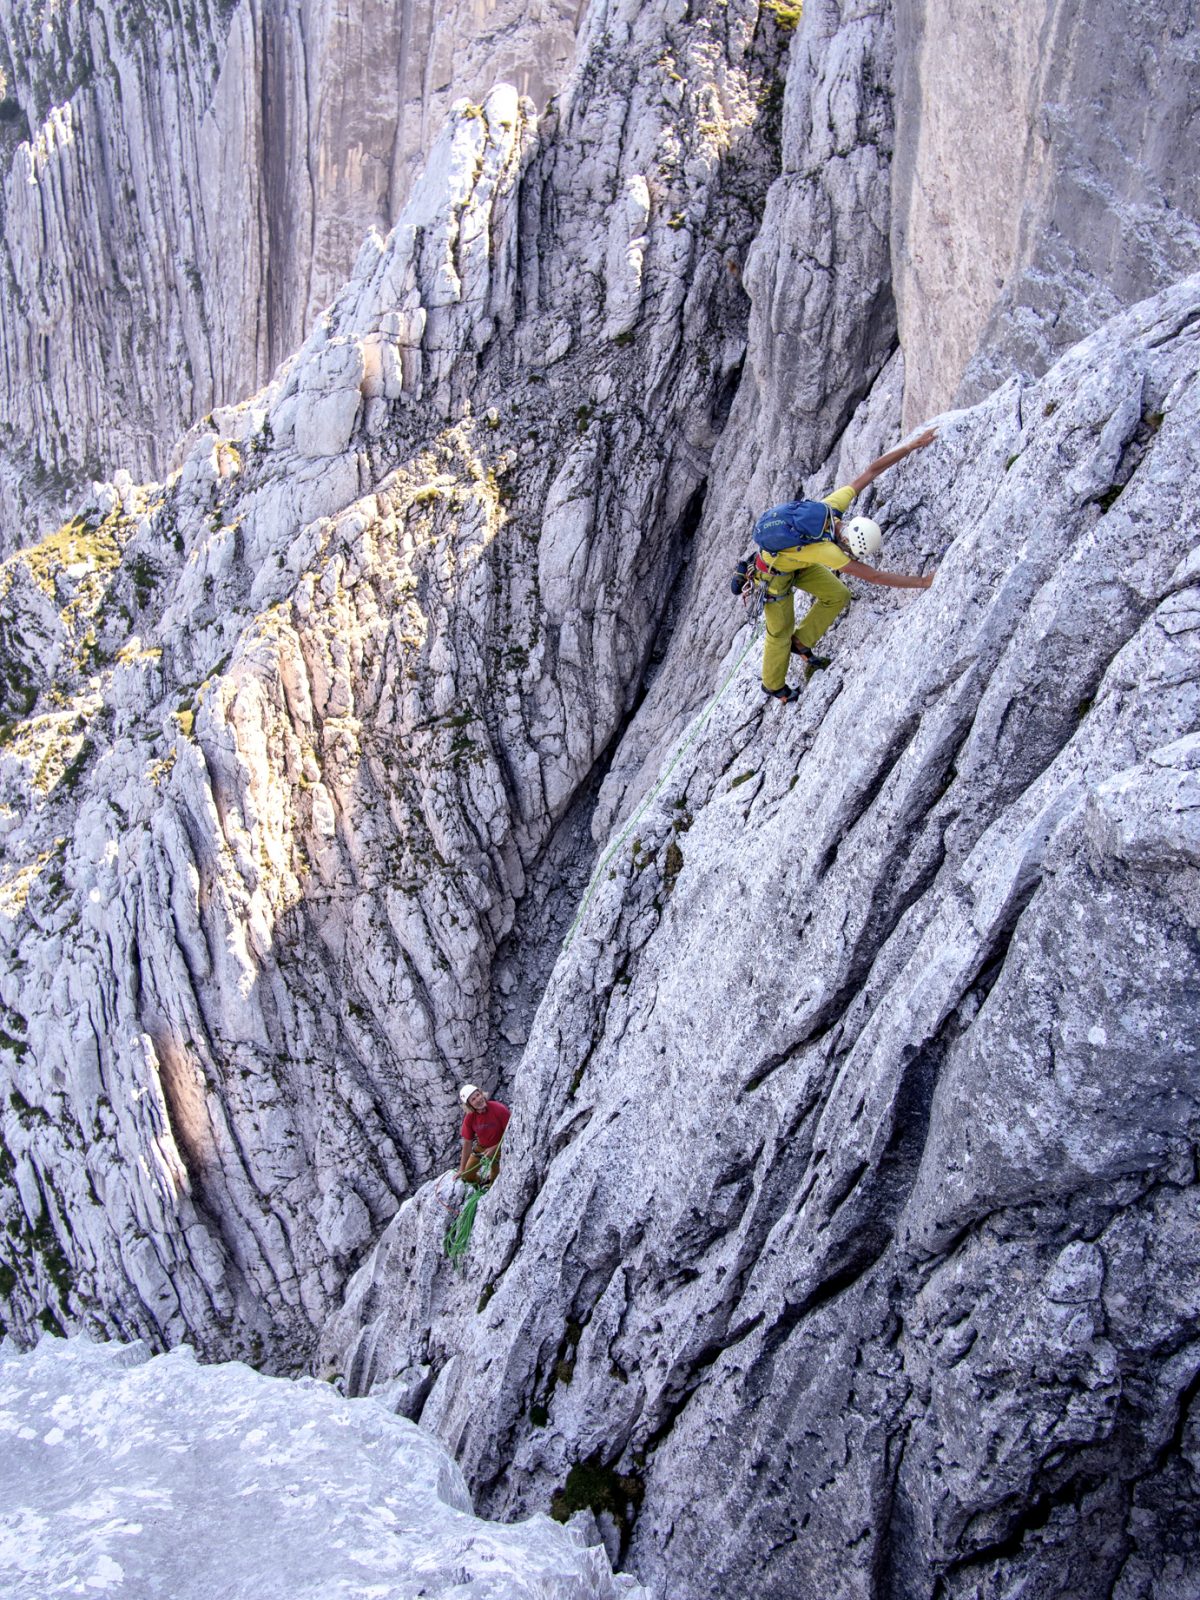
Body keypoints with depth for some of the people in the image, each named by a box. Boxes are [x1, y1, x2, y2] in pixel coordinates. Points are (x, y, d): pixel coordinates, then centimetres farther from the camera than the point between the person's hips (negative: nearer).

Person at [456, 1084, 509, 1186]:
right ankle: (482, 1183, 42)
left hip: (500, 1147, -3)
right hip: (481, 1147, 3)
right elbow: (467, 1143, -8)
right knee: (467, 1176, 8)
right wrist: (462, 1169, -5)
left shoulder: (499, 1109, -28)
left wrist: (494, 1148, -22)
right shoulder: (469, 1118, -17)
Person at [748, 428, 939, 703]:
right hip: (774, 573, -7)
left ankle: (801, 642, 22)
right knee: (780, 632, 10)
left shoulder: (833, 506, -28)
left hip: (795, 559, 7)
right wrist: (922, 582, -34)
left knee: (838, 596, 3)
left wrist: (914, 445, -22)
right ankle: (773, 685, 35)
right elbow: (875, 577, -38)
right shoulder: (827, 551, -43)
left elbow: (873, 469, -21)